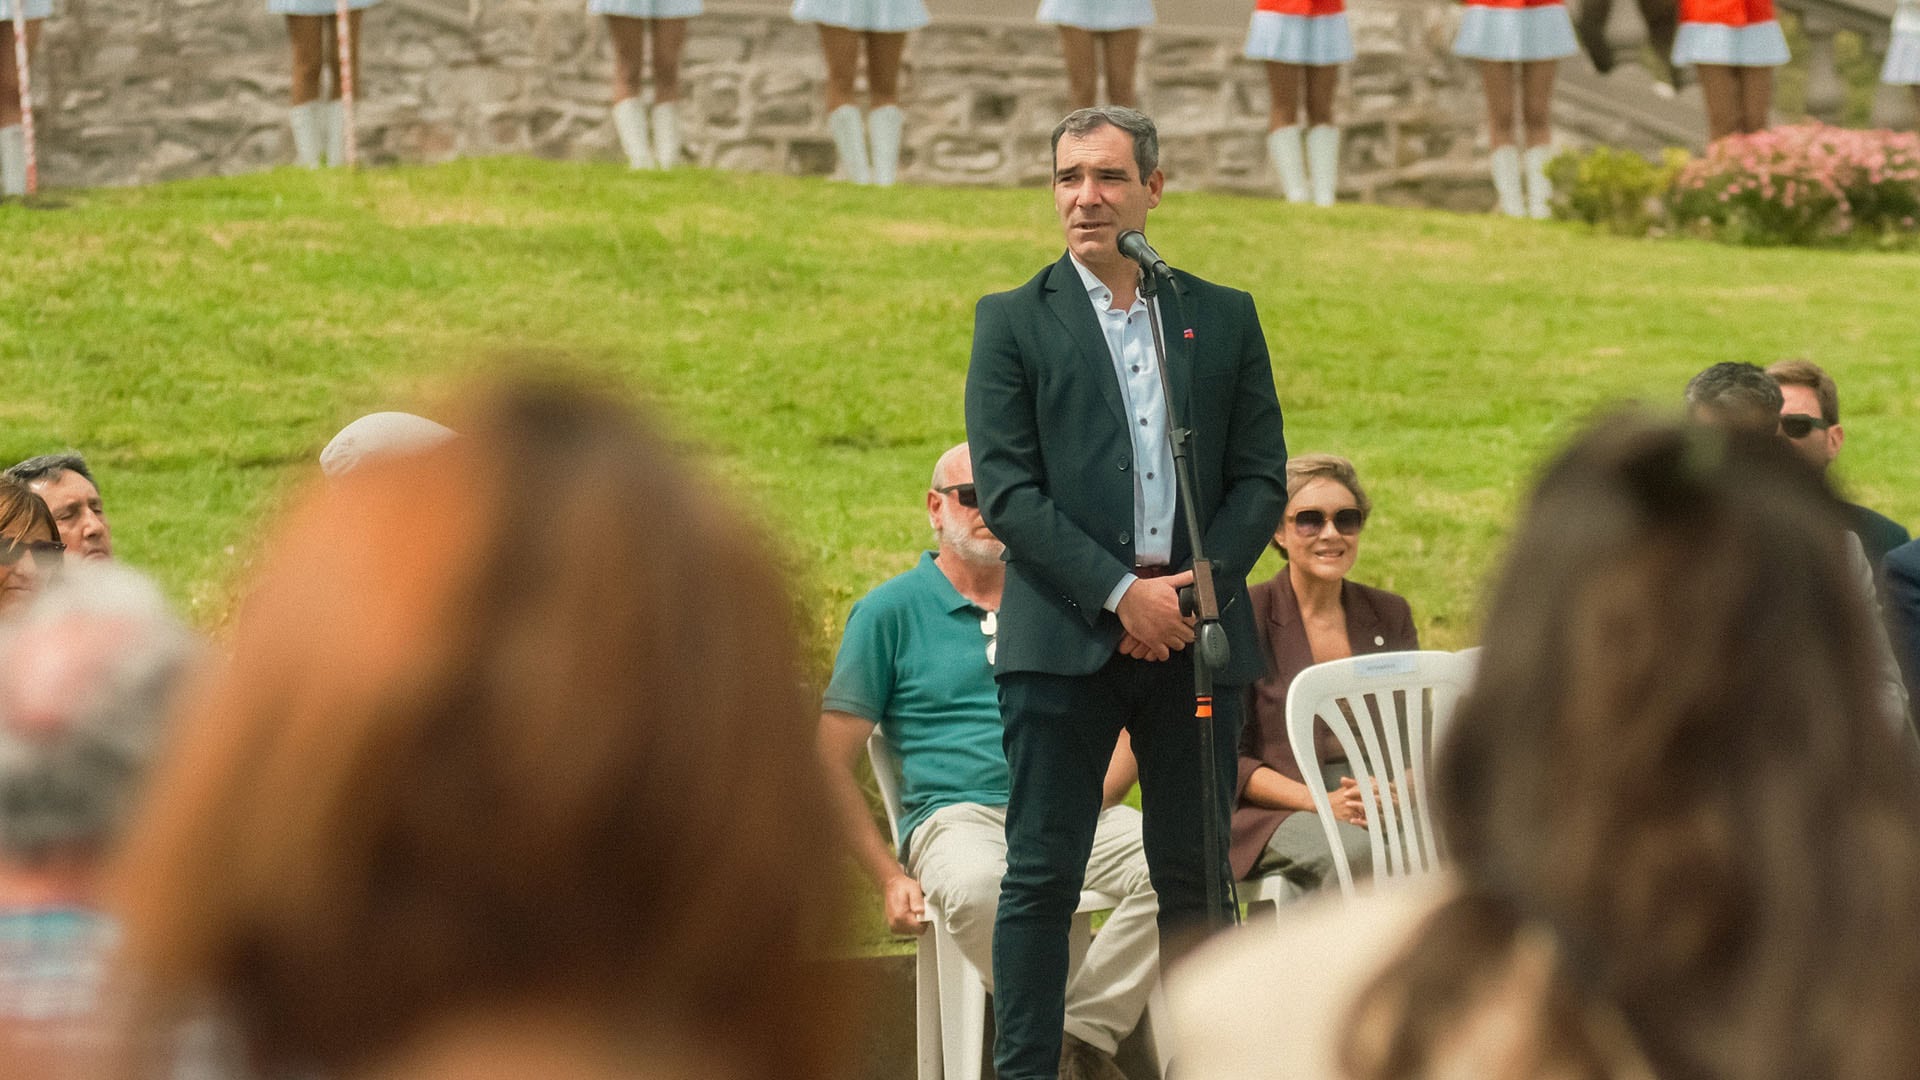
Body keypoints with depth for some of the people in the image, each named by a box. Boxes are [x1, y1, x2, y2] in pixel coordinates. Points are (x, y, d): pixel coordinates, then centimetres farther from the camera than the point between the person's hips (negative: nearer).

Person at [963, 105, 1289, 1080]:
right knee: (1042, 875, -3)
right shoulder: (1012, 322, 5)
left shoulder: (1224, 318, 13)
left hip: (1195, 632, 2)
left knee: (1198, 878, 4)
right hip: (1064, 635, -2)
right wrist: (1119, 592, -12)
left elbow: (1261, 478, 9)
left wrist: (1199, 585, -7)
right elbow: (1005, 488, -4)